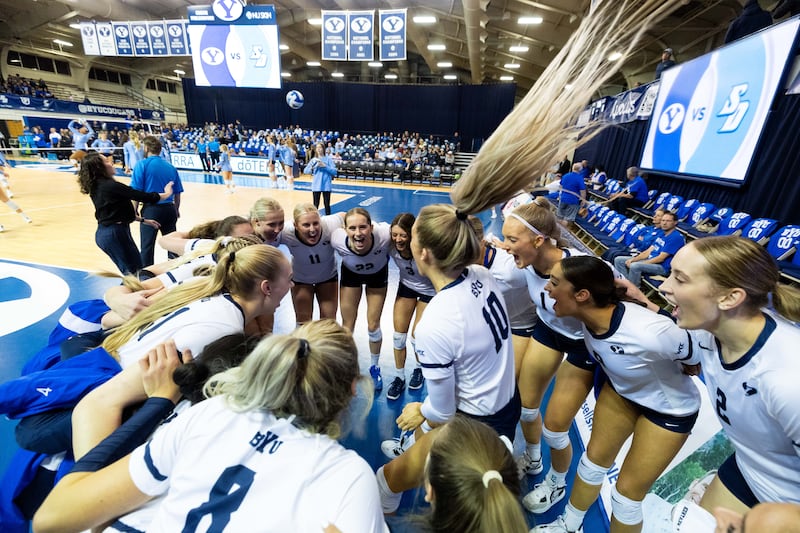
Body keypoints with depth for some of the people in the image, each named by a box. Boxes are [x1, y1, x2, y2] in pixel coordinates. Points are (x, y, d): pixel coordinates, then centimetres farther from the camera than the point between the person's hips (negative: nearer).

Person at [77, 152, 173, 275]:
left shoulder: (96, 186, 9)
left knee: (129, 271, 19)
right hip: (115, 233, -9)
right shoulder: (111, 186, -19)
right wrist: (166, 194, 0)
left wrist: (143, 220, 18)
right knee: (135, 271, 0)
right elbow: (142, 196, -16)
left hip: (104, 232, 9)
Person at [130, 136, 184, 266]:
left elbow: (137, 191, -10)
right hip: (169, 209, 4)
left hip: (151, 209, -4)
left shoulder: (142, 165, -4)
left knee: (147, 246, 6)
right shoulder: (171, 167, 8)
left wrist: (135, 210, 1)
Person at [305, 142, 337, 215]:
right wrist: (312, 168, -15)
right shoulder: (313, 160, 7)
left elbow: (334, 171, -7)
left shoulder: (328, 159, 0)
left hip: (326, 185, -2)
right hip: (316, 186, 2)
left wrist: (325, 166, -17)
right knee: (315, 205, 6)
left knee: (327, 204, 5)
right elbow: (305, 171, 4)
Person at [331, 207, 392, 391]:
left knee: (373, 326, 5)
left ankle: (375, 367, 34)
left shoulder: (384, 235, -42)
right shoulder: (337, 240, -37)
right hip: (351, 274, 1)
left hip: (377, 274, 0)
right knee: (347, 326, 6)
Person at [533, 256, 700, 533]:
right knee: (594, 458, 17)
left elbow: (695, 364, -22)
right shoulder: (591, 315, -25)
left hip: (670, 409, -4)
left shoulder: (651, 334, -43)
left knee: (627, 492, 7)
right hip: (621, 390, 5)